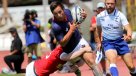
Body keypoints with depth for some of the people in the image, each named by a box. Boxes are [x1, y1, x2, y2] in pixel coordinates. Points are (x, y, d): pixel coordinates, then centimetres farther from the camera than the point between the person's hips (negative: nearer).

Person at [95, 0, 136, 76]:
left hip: (120, 41, 0)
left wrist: (129, 35, -46)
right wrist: (99, 42, 22)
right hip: (108, 42, 0)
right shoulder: (100, 16, -5)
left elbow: (128, 28, -24)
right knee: (112, 61, -30)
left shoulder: (120, 15, -12)